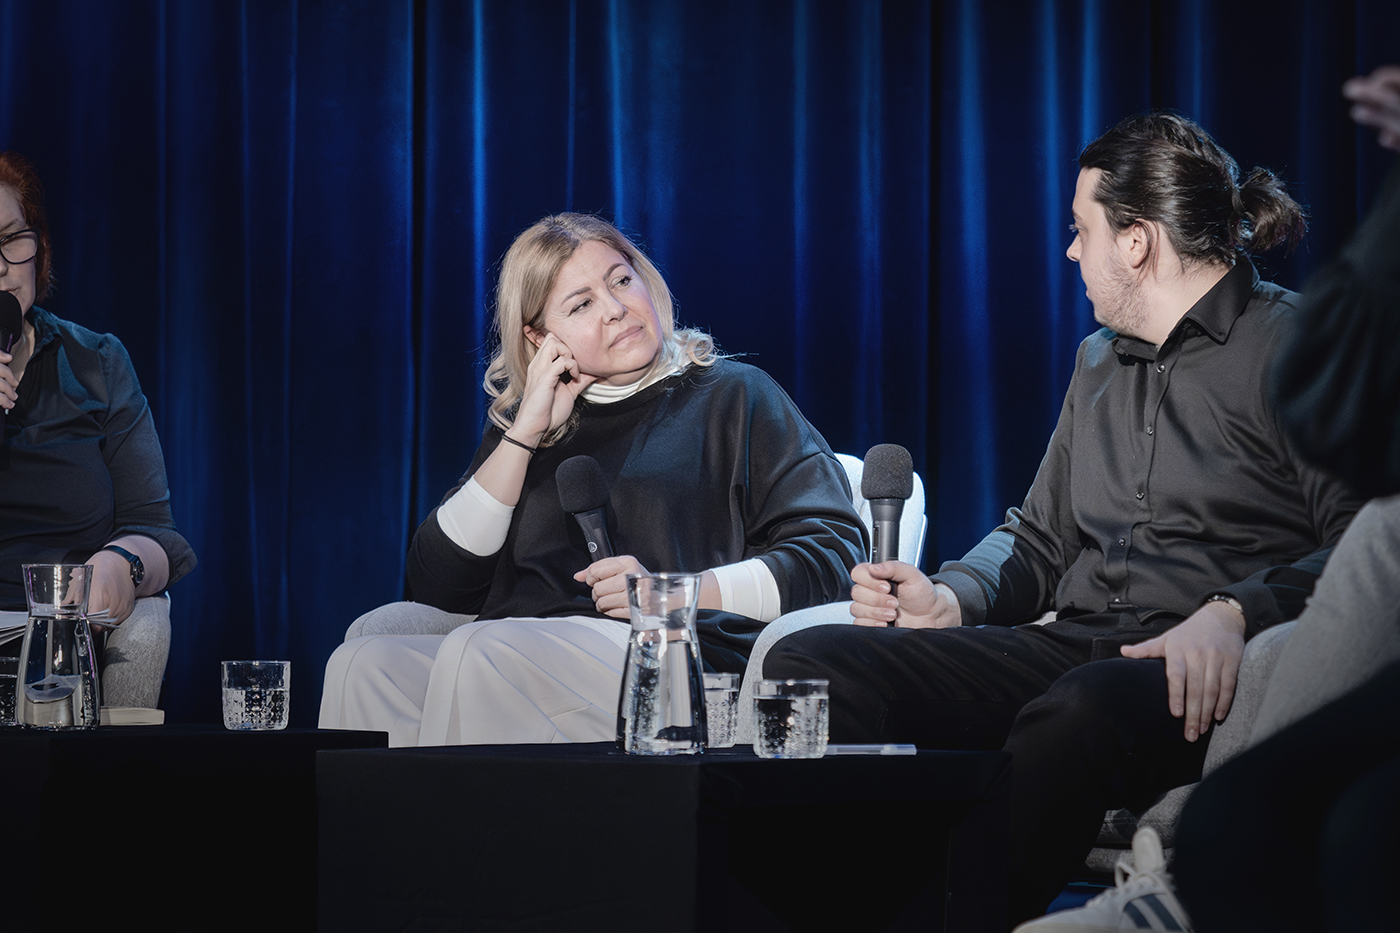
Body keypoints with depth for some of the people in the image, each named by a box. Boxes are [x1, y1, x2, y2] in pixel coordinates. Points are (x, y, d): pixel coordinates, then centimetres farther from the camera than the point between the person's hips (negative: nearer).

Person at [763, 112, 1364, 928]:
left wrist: (1235, 614, -26)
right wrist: (951, 598, 10)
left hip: (1198, 677, -7)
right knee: (807, 665, -13)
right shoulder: (1100, 362, 27)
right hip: (1070, 647, 8)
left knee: (1081, 714, -44)